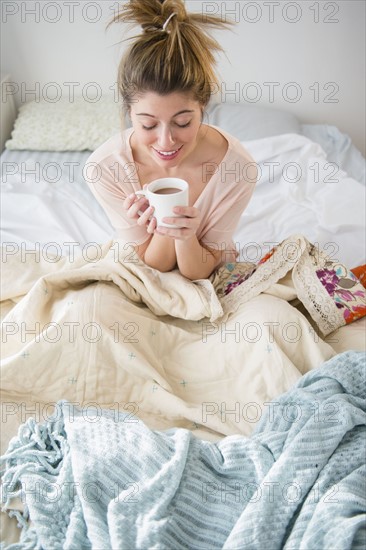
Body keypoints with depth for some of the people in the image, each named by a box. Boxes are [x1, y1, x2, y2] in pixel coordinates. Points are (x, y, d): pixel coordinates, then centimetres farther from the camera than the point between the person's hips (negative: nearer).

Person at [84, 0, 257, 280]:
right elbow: (152, 266, -13)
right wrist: (165, 227, -32)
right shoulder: (103, 167, -23)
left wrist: (186, 236, -35)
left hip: (214, 277, 0)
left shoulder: (237, 167, -24)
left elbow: (199, 272, -15)